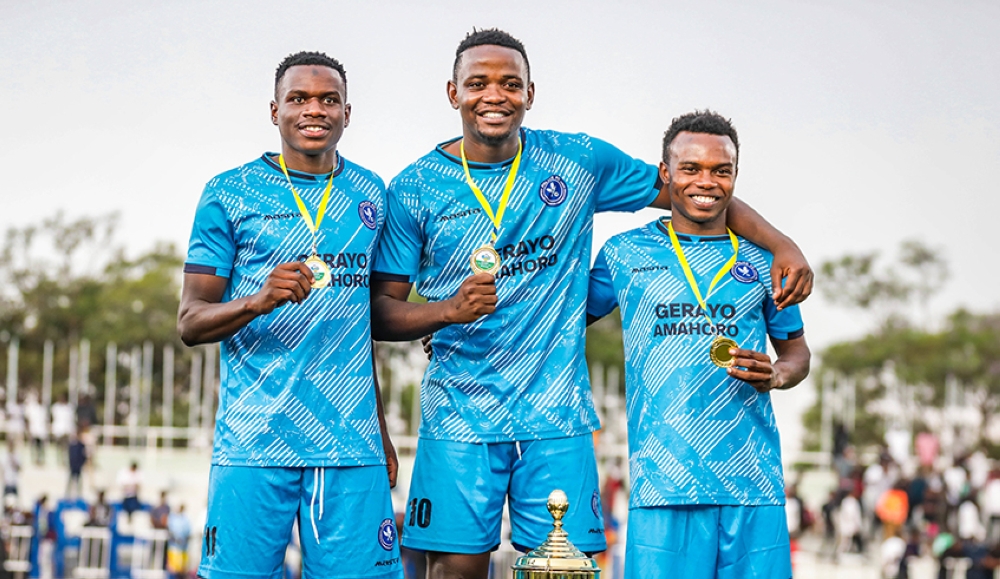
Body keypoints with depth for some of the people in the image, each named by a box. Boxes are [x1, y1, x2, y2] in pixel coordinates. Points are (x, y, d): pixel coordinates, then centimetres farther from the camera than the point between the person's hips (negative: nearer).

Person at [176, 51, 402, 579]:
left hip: (351, 441, 3)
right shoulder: (230, 193, 2)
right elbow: (189, 323, 0)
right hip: (253, 440, -2)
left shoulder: (370, 194, 13)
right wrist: (258, 302, -21)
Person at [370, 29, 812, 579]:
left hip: (556, 415, 1)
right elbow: (380, 311, 0)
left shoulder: (578, 161, 3)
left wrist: (783, 244, 1)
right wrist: (450, 310, -20)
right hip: (460, 416, -1)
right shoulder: (415, 189, 0)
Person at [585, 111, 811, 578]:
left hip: (752, 482, 2)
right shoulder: (625, 254, 9)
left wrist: (776, 375, -2)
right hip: (662, 482, -1)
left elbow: (796, 350, 20)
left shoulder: (761, 260, 12)